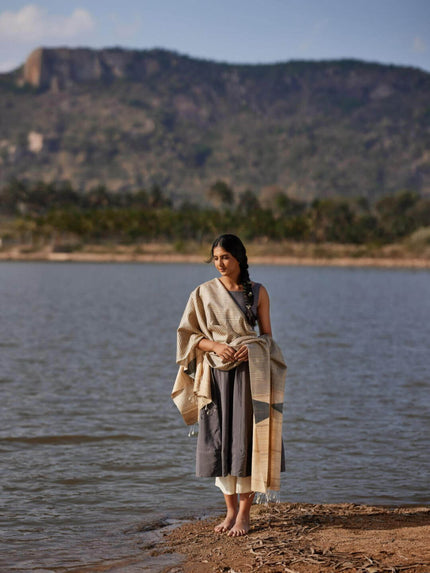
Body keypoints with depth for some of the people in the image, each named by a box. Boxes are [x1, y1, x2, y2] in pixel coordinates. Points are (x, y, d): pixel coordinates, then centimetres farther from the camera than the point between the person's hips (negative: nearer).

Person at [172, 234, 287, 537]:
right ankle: (231, 509, 15)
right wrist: (216, 346, -14)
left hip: (248, 374, -1)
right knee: (219, 442, 2)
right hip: (215, 375, 1)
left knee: (246, 441, -5)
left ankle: (244, 513, 1)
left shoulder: (257, 292, 4)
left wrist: (251, 348, -16)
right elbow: (190, 335, 4)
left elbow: (267, 335, 5)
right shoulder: (203, 293, 5)